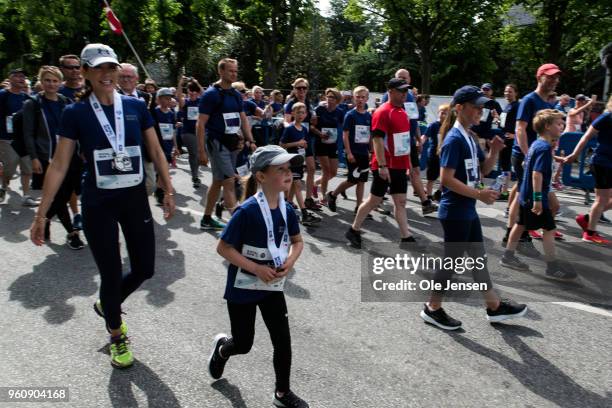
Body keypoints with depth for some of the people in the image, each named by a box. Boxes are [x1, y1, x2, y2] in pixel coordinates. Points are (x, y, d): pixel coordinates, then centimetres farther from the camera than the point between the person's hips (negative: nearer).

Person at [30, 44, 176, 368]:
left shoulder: (136, 106, -1)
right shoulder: (75, 113, -7)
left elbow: (156, 152, 6)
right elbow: (59, 166, -6)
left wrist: (168, 190, 1)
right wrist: (41, 214, -7)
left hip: (135, 199, 3)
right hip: (98, 205, -3)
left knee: (144, 269, 9)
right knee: (111, 275, 5)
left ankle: (106, 305, 41)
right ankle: (117, 336, 31)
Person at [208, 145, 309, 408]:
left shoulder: (287, 210, -6)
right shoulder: (247, 211, -25)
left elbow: (297, 241, 10)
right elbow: (223, 248, -20)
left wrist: (291, 261, -10)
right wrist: (257, 269, -24)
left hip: (272, 286, 5)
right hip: (242, 288, -5)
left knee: (283, 341, 6)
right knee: (243, 344, 11)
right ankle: (221, 347, 47)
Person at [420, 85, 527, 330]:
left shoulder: (469, 138, 11)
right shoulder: (454, 139, -18)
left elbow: (484, 170, 16)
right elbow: (446, 179, -24)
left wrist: (494, 151, -1)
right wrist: (479, 194, -24)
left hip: (468, 211, 10)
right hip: (455, 212, -10)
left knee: (478, 257, 17)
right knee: (452, 260, 1)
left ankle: (495, 307, 30)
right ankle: (432, 309, 17)